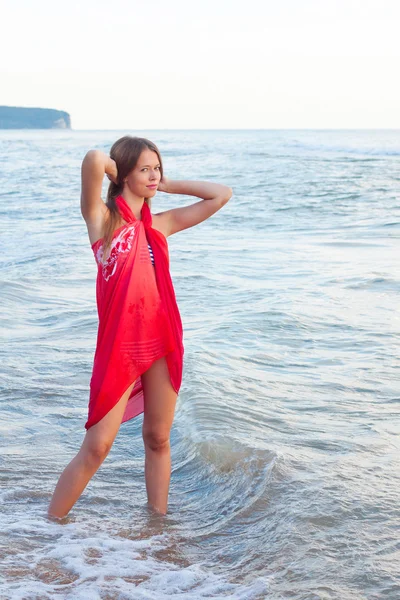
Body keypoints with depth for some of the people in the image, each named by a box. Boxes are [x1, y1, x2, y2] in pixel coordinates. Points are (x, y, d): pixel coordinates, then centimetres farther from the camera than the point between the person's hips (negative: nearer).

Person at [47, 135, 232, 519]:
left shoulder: (159, 224, 11)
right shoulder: (101, 217, -4)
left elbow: (221, 195, 15)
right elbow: (94, 159, -23)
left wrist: (168, 185, 11)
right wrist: (113, 170, -2)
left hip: (162, 342, 5)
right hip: (120, 344, -5)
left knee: (158, 439, 13)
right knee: (96, 447, -5)